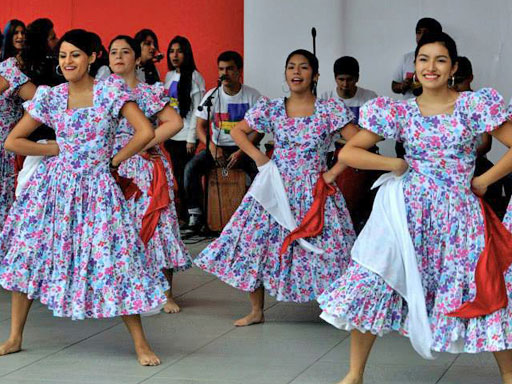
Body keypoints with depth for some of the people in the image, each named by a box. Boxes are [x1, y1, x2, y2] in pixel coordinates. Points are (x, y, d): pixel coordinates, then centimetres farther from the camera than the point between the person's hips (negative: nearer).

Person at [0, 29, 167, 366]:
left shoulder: (111, 91, -5)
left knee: (114, 259, -6)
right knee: (27, 253, 2)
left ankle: (140, 342, 5)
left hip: (95, 187, -3)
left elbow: (145, 132, -12)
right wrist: (57, 149, 1)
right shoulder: (50, 97, 3)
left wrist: (114, 161, -5)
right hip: (55, 185, 3)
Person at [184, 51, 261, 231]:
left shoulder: (252, 96, -3)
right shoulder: (212, 95, 3)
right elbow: (200, 126, 3)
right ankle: (195, 213, -14)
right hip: (218, 147, 2)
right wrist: (212, 147, -16)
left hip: (244, 148, -2)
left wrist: (241, 152, -18)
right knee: (191, 167, -24)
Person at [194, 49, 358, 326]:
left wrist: (334, 172, -11)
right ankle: (256, 311, 16)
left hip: (314, 192, -3)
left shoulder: (330, 109, -7)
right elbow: (237, 131, 11)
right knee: (254, 242, 1)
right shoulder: (271, 109, 2)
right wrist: (257, 156, -1)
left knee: (325, 251, -5)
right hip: (277, 188, 3)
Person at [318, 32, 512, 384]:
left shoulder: (474, 105, -2)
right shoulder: (400, 112, 3)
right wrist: (395, 164, -5)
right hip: (409, 213, 2)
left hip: (457, 216, -2)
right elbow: (347, 152, 2)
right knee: (370, 285, -3)